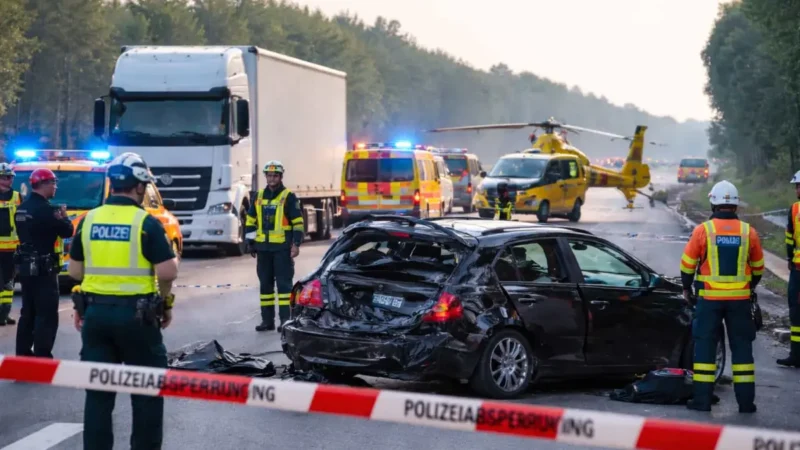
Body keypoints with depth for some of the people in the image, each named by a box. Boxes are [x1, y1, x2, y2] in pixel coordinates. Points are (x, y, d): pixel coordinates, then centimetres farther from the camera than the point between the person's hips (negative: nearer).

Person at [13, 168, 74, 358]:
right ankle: (42, 359, -7)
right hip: (44, 269, -9)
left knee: (28, 314, 16)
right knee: (47, 316, -6)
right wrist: (63, 217, 5)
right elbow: (67, 231, -15)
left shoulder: (22, 208, 10)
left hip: (26, 267, 9)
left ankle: (23, 355, 20)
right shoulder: (45, 209, -19)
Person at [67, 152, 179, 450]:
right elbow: (167, 272, -15)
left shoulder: (89, 220, 4)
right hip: (136, 313, -4)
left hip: (96, 312, 4)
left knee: (98, 391, 9)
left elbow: (75, 271, 10)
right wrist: (166, 304, 4)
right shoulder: (147, 222, -10)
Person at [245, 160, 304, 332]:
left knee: (284, 283, -5)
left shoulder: (288, 197, -3)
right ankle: (267, 319, 15)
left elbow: (298, 223, -5)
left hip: (282, 248, -5)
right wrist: (251, 242, 12)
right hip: (263, 248, 5)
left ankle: (285, 319, -4)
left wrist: (296, 244, -12)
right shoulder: (259, 196, 12)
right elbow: (250, 221, 18)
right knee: (265, 284, 9)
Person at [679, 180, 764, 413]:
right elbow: (758, 266, 11)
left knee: (705, 345, 6)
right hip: (740, 298, 2)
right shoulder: (748, 231, 0)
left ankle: (702, 398, 4)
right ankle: (746, 400, 9)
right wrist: (751, 286, 29)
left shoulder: (703, 230, -6)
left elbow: (687, 263, -1)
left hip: (709, 297, -2)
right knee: (741, 346, 9)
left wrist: (686, 288, 15)